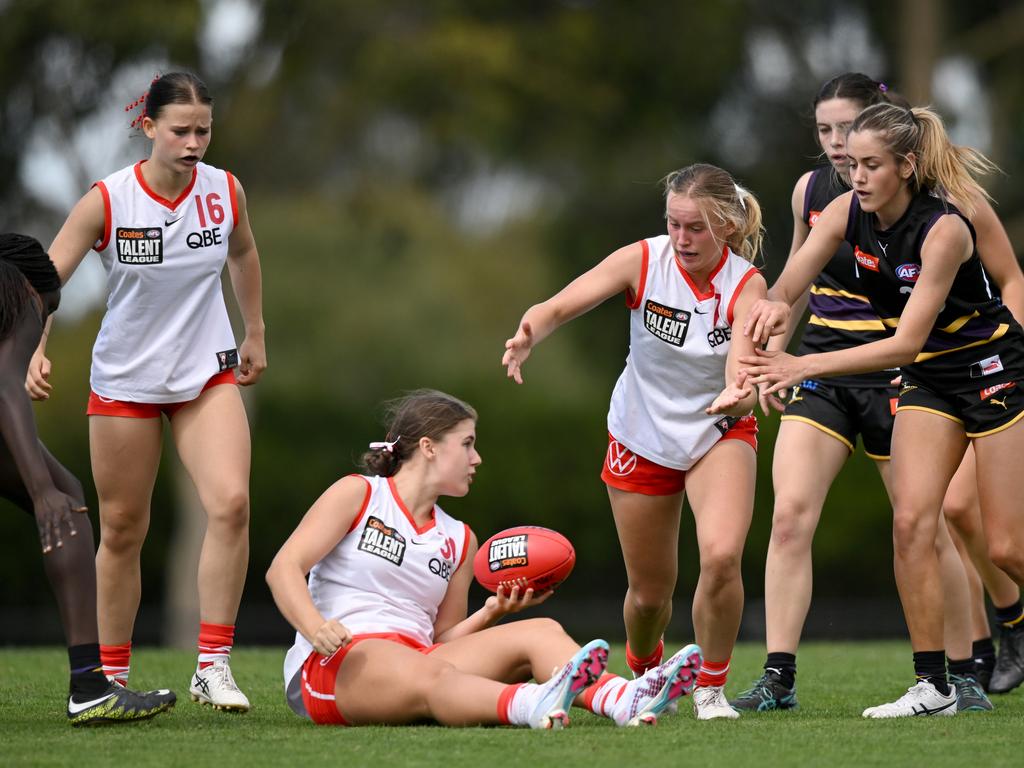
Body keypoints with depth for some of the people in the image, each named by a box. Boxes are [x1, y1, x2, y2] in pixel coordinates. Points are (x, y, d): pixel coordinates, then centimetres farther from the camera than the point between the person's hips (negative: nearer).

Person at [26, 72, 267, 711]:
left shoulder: (226, 192, -7)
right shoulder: (107, 201, -16)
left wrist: (255, 334, 21)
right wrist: (34, 349, -33)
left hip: (208, 375, 2)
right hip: (125, 382, -2)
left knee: (231, 502, -20)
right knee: (122, 529, 7)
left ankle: (214, 665, -14)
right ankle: (113, 675, 24)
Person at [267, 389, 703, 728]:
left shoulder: (458, 540, 22)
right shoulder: (357, 494, 6)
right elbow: (284, 568, -5)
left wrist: (492, 612, 0)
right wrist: (315, 627, -24)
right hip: (331, 664, -6)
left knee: (539, 632, -17)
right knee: (427, 673, -41)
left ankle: (623, 701, -49)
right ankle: (535, 706, -71)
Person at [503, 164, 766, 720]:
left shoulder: (746, 286, -21)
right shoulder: (643, 261, -19)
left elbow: (743, 373, -34)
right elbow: (559, 306, -27)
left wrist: (737, 396, -59)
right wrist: (527, 336, -50)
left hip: (719, 434, -1)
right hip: (641, 437, 1)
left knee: (722, 555, -27)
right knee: (650, 591, 9)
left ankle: (711, 688, -4)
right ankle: (644, 674, 44)